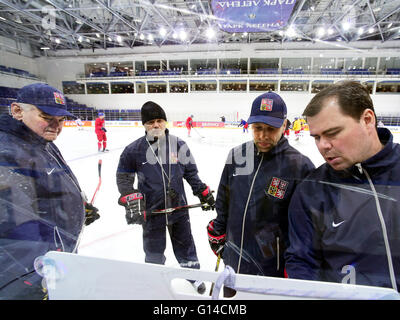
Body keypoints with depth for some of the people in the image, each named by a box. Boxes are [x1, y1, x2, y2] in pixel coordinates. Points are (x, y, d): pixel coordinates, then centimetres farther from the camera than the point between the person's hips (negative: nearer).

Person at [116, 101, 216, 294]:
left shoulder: (179, 146, -4)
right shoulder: (134, 150, -8)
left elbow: (191, 172, 5)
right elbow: (123, 176, 2)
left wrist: (204, 193, 3)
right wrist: (130, 198, -9)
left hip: (178, 206, 1)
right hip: (151, 210, 0)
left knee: (184, 242, 19)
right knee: (154, 249, 18)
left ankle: (192, 272, 44)